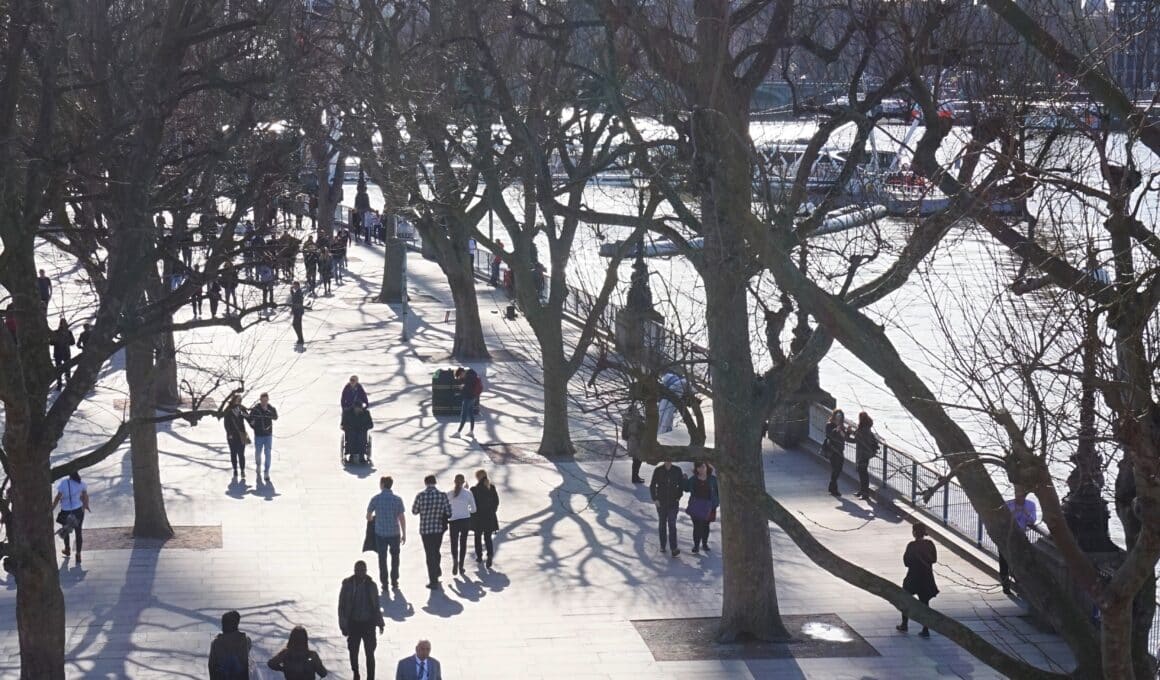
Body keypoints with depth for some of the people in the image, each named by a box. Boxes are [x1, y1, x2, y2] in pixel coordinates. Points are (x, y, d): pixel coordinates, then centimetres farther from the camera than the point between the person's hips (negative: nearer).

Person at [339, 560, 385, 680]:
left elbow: (376, 606, 7)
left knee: (370, 653, 1)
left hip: (368, 623, 0)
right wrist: (343, 625, -5)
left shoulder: (371, 585, -4)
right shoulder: (348, 584, -8)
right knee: (353, 652, 12)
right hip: (353, 624, 0)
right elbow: (342, 606, -2)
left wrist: (379, 622, 4)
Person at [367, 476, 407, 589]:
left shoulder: (375, 499, -7)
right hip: (395, 533, 0)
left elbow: (368, 517, -2)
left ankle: (384, 582, 11)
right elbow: (402, 518, -7)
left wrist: (373, 518, 23)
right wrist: (404, 534, 2)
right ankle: (394, 581, 16)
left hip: (380, 533, 0)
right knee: (395, 557, 17)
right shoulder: (397, 499, -6)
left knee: (382, 558, 11)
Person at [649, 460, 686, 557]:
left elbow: (682, 484, 9)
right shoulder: (658, 470, -5)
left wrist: (679, 497, 1)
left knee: (672, 524, -10)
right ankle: (662, 545, 27)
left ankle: (673, 548, -14)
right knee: (662, 524, 13)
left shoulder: (677, 470, -3)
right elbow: (652, 486, 1)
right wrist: (655, 499, -6)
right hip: (661, 502, 1)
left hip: (673, 502, -1)